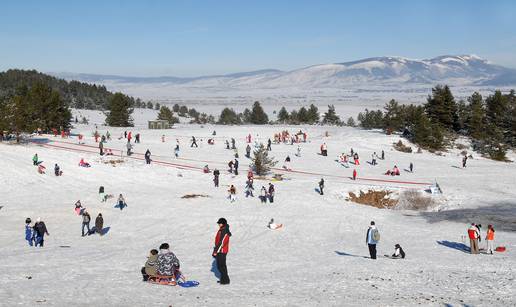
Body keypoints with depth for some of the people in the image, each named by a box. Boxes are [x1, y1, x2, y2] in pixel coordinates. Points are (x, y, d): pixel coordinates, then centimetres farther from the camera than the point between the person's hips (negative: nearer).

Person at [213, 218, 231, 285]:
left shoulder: (225, 232, -20)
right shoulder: (221, 230, 11)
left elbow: (222, 243, -23)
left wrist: (216, 251, -21)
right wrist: (215, 250, 23)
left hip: (222, 251, -10)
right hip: (219, 251, 10)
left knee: (222, 266, -3)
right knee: (219, 266, 16)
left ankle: (225, 280, 5)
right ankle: (223, 279, 26)